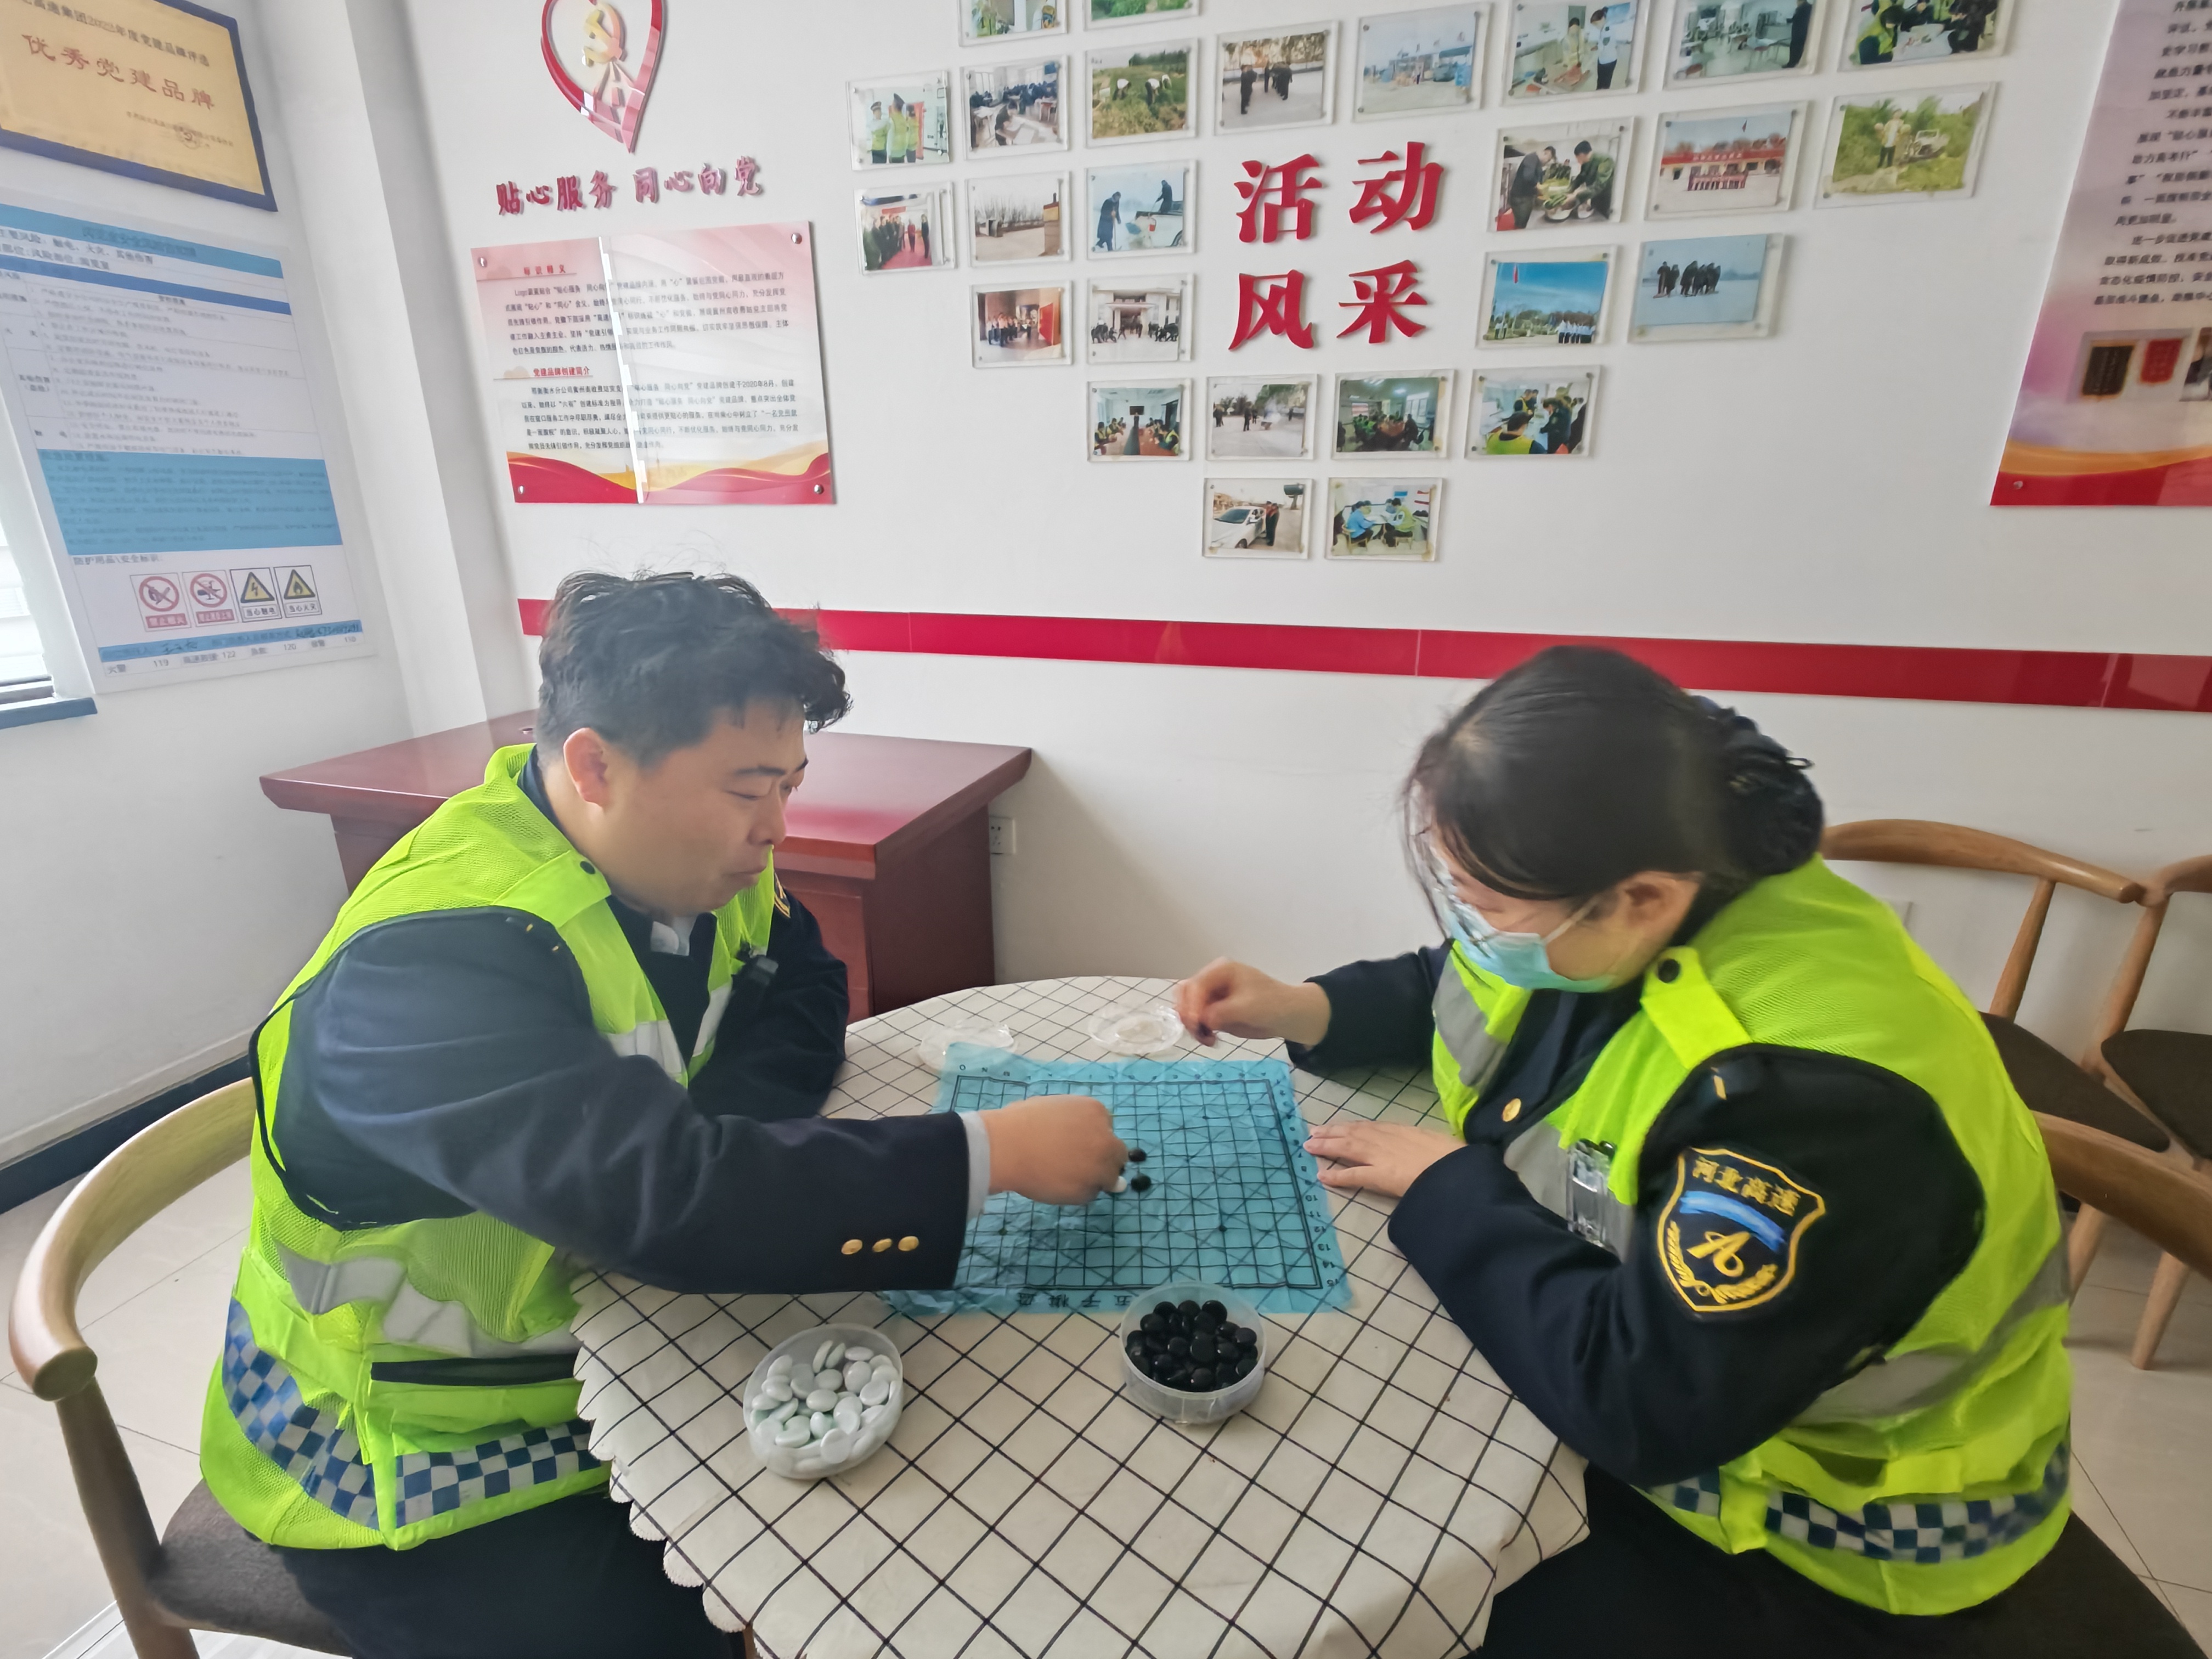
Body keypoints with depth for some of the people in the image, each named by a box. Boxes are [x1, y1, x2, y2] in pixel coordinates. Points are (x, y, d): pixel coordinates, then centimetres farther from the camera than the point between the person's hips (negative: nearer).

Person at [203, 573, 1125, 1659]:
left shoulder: (689, 856, -10)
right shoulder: (434, 960, -33)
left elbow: (802, 993, -1)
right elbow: (658, 1202, -42)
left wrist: (704, 1159, -21)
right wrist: (992, 1153, -37)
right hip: (415, 1458, -5)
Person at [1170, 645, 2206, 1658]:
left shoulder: (1814, 1087, -37)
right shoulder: (1598, 918, -12)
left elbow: (1638, 1399, -34)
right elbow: (1462, 995, 7)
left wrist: (1447, 1185, -23)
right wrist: (1305, 1011, -10)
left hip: (1817, 1547, -6)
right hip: (1615, 1354, 7)